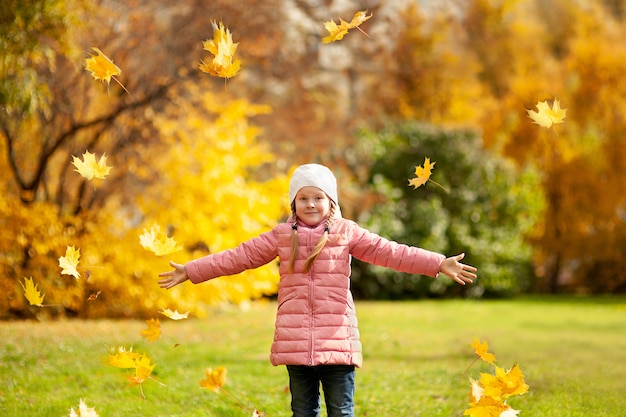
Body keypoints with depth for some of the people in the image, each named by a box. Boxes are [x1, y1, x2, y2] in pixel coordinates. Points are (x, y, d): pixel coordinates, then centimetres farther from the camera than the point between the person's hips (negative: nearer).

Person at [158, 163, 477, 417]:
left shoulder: (346, 232, 3)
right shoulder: (281, 237, 6)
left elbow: (391, 252, -3)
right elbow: (238, 257, 8)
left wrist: (439, 264, -11)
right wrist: (189, 272, 7)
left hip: (337, 341, -1)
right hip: (295, 342, 2)